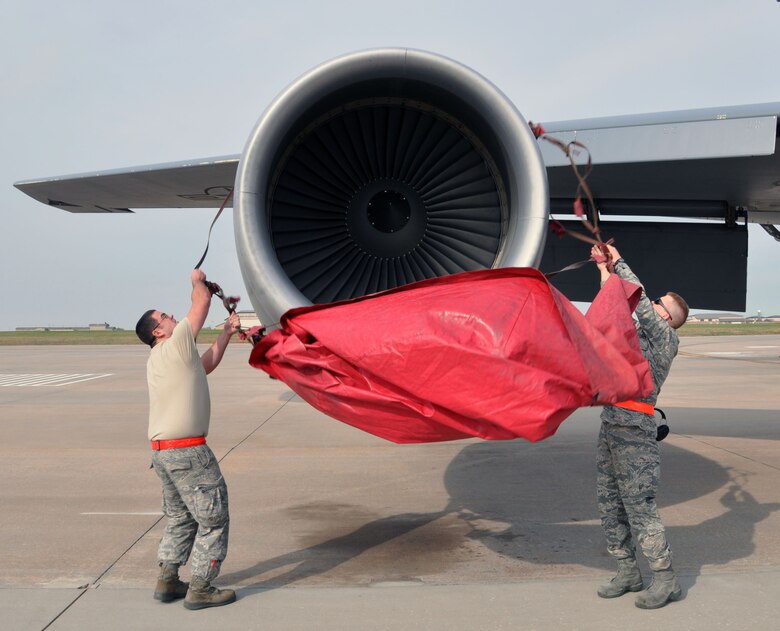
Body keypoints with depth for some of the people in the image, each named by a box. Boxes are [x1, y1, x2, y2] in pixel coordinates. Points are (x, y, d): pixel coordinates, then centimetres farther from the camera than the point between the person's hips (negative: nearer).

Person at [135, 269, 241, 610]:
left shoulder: (156, 360, 16)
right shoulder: (176, 345, -10)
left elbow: (206, 365, 25)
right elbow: (202, 301, -2)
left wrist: (227, 332, 25)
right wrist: (198, 280, 17)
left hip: (161, 450, 9)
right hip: (188, 451, -9)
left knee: (180, 518, 21)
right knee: (213, 518, 1)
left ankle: (167, 581, 24)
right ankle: (199, 589, 4)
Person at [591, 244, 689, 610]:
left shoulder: (665, 337, -1)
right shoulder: (640, 334, 20)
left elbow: (639, 300, -11)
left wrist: (618, 262, -5)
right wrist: (604, 269, 25)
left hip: (634, 430, -9)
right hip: (611, 425, 9)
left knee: (639, 505, -8)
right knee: (610, 503, 10)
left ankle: (665, 580, 1)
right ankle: (628, 573, 18)